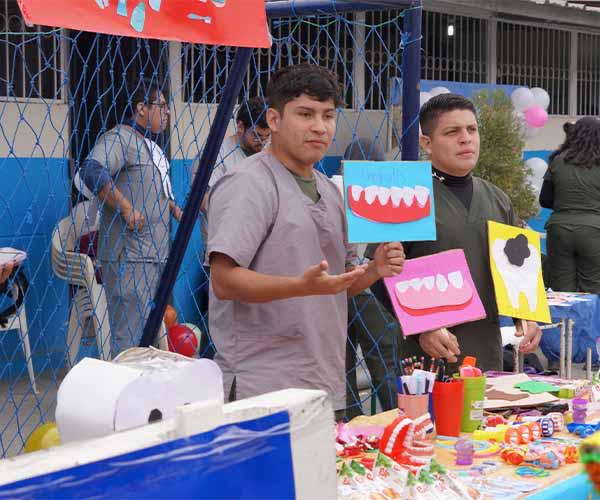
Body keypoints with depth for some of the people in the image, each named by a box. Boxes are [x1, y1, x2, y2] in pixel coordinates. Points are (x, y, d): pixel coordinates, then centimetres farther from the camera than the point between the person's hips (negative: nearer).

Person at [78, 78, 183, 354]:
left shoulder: (151, 145, 21)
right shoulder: (119, 138, -11)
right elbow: (92, 171, -29)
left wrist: (173, 208, 18)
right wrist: (126, 209, -25)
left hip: (155, 255, 10)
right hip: (129, 257, -10)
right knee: (131, 337, -12)